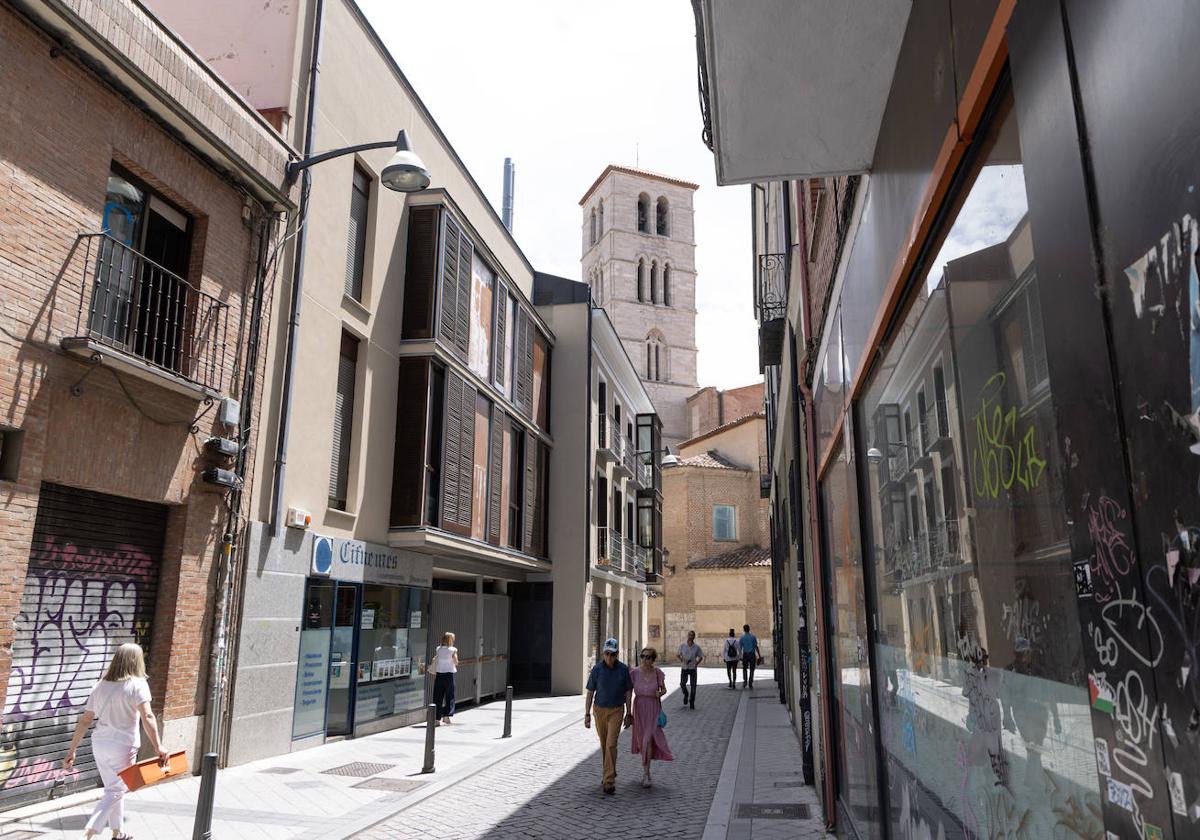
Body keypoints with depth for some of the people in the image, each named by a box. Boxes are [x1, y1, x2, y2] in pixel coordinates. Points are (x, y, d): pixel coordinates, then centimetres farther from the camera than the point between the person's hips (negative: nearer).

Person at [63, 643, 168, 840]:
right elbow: (147, 716, -22)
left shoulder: (101, 685, 6)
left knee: (113, 788, 19)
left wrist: (72, 750, 14)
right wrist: (158, 747, -24)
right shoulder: (137, 684, -11)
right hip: (123, 746, -6)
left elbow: (84, 720, 7)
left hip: (100, 744, 6)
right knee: (116, 791, 6)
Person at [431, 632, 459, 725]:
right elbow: (456, 663, -2)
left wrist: (434, 673, 12)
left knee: (438, 697, 8)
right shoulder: (453, 650, -7)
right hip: (449, 674, -2)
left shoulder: (437, 649, 1)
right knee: (449, 696, 8)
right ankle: (448, 716, 3)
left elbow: (435, 661, 3)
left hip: (439, 674, 3)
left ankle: (437, 718, 9)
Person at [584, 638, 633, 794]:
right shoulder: (597, 669, -10)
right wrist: (587, 714, -7)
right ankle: (609, 773, 33)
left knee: (611, 744, -12)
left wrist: (629, 714, 0)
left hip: (616, 711, -2)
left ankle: (609, 781, -9)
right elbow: (590, 692, -4)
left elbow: (628, 692, 0)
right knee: (604, 745, 14)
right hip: (600, 710, 2)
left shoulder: (623, 669, -9)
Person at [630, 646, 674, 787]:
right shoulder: (635, 672, -11)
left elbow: (663, 689, 2)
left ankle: (645, 773, -4)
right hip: (639, 707, 2)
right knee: (642, 738, 13)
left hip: (653, 708, -2)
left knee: (649, 738, -13)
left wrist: (660, 693, -18)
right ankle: (646, 770, 34)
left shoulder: (658, 672, -12)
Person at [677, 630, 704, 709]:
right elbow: (678, 655, 9)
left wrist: (697, 663, -7)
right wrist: (682, 660, -8)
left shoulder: (697, 647, -3)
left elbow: (701, 657, 8)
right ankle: (686, 695, 25)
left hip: (693, 668, 0)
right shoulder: (682, 646, -3)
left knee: (693, 685, 2)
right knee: (682, 683, -7)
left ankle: (692, 702, 16)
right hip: (684, 668, 0)